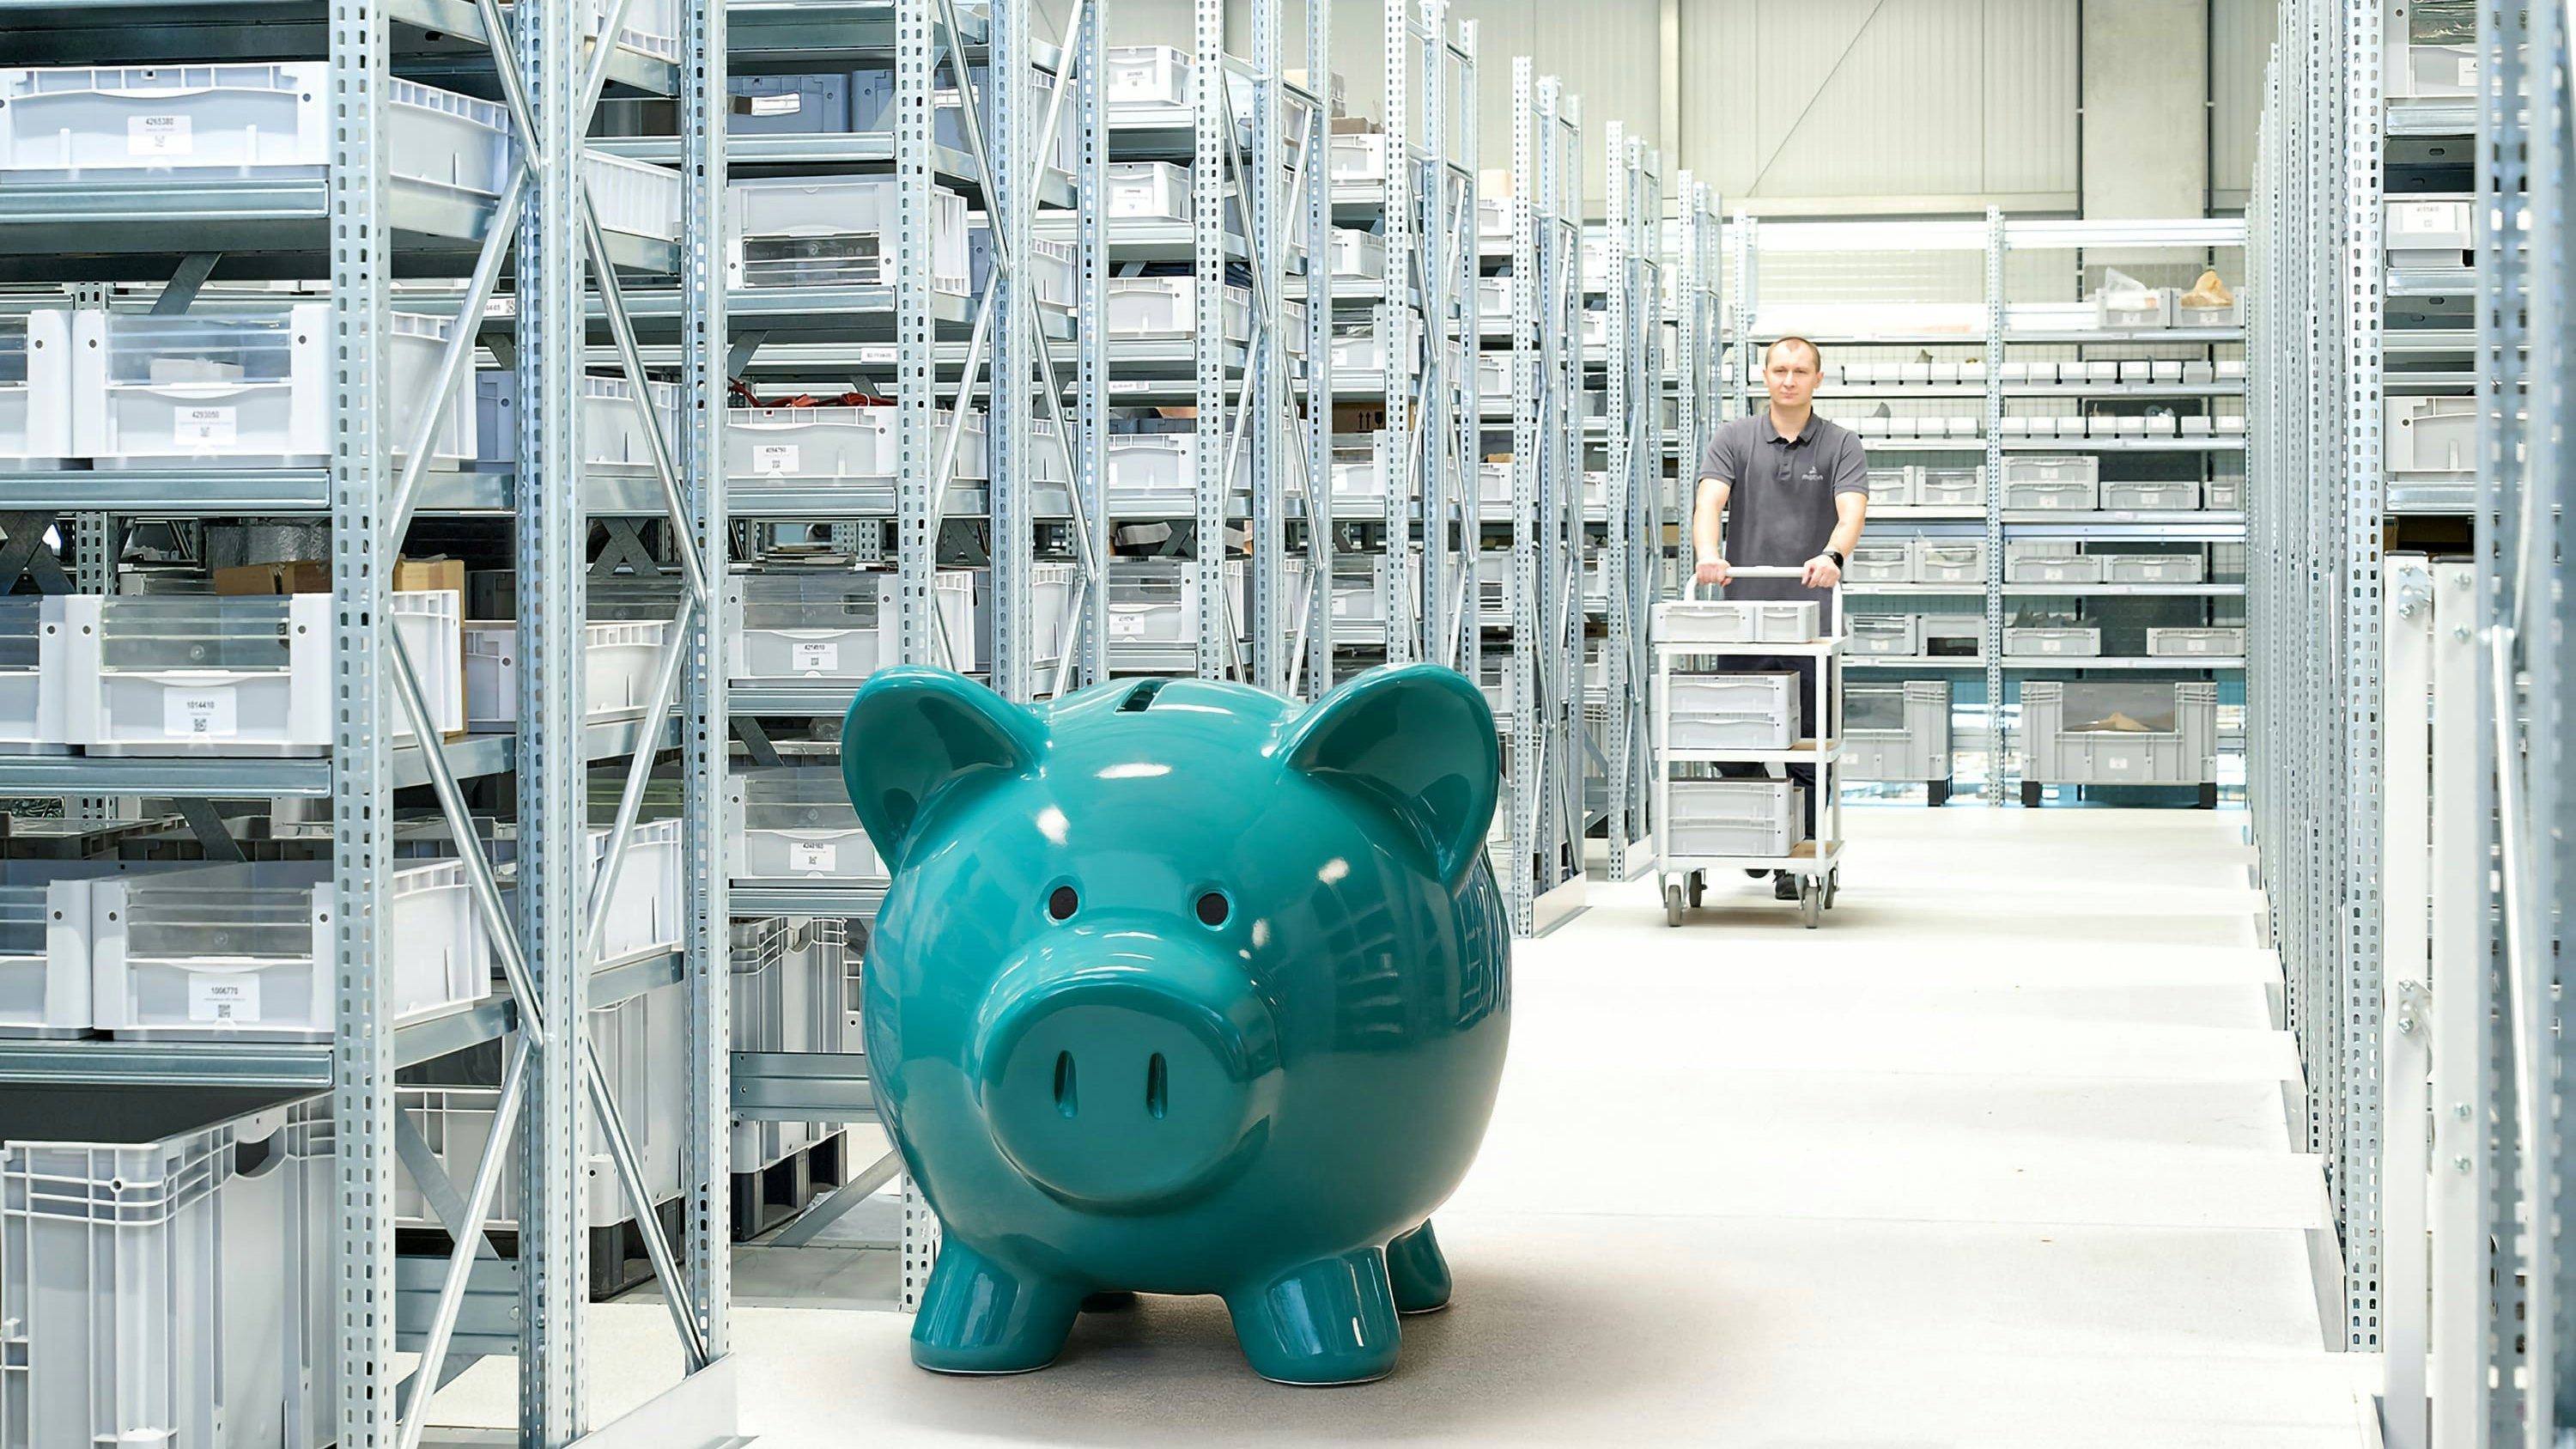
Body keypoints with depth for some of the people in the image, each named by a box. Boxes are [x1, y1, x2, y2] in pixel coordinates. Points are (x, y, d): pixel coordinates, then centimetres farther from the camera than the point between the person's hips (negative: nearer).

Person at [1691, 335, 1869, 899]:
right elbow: (1710, 500, -11)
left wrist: (1831, 557, -35)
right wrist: (1709, 555, -32)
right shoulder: (1734, 439, 4)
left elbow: (1852, 510, -14)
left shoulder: (1842, 446, 3)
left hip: (1812, 619, -1)